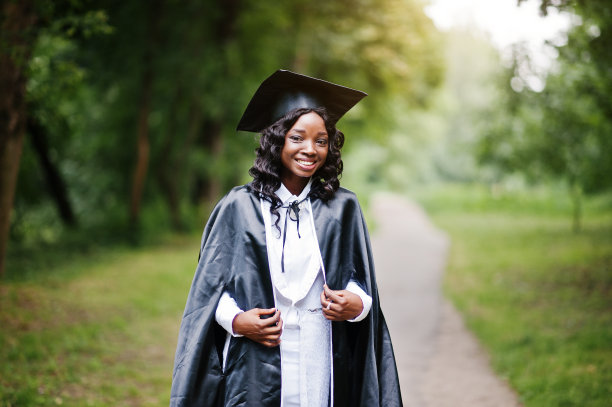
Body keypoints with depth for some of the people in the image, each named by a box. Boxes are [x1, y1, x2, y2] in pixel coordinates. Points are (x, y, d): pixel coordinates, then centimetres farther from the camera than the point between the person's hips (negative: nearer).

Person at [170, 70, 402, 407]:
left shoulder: (341, 208, 6)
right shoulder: (239, 207, 1)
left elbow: (360, 280, 9)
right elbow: (211, 285, 4)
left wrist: (356, 304, -12)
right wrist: (236, 320, -13)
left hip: (323, 363, 1)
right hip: (255, 367, -1)